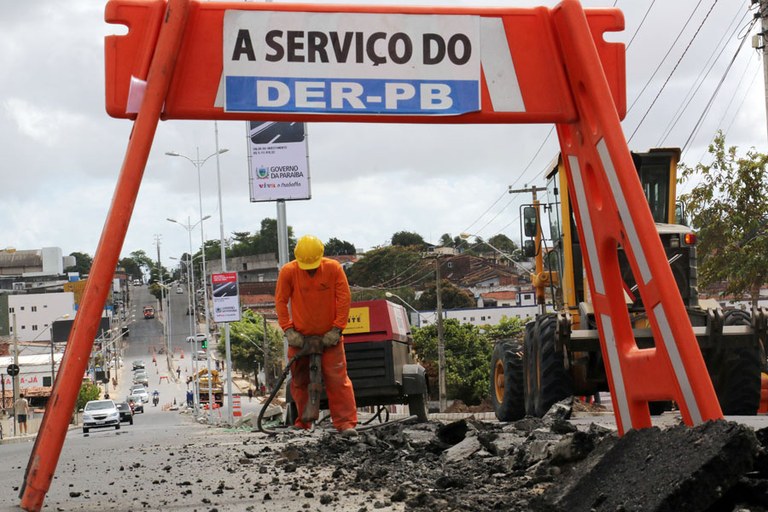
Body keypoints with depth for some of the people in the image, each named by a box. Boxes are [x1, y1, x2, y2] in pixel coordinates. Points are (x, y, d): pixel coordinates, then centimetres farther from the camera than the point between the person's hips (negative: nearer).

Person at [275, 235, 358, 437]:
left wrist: (336, 329, -10)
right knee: (299, 381, 8)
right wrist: (288, 329, -8)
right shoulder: (288, 272, -8)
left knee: (338, 380, -11)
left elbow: (343, 298, -7)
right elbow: (281, 301, -2)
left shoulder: (334, 268, -10)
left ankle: (346, 423, -12)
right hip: (300, 337, 2)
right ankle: (302, 423, 19)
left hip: (328, 337, -2)